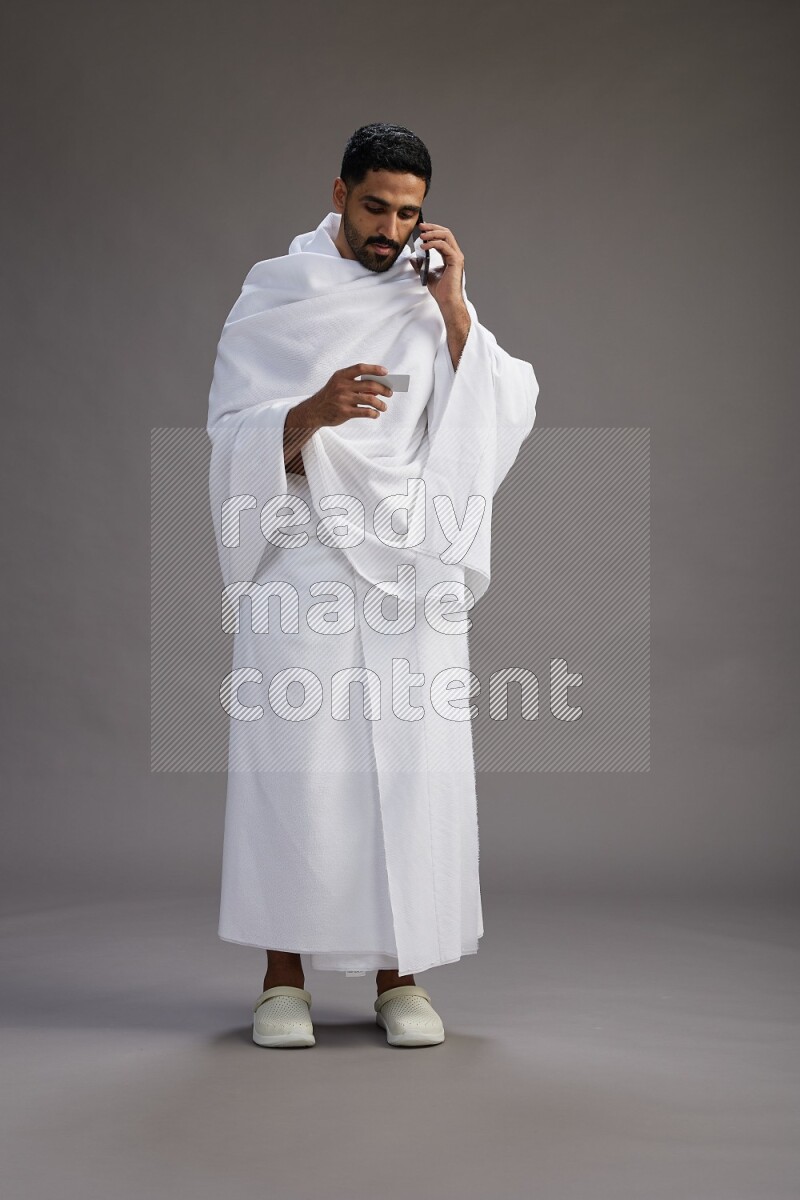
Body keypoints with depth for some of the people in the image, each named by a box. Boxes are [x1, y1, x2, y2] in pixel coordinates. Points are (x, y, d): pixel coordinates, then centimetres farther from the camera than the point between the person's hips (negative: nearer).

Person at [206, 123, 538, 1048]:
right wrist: (314, 411, -21)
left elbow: (501, 418, 2)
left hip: (411, 560, 2)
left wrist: (454, 311, -6)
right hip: (303, 553, -2)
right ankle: (284, 973, 8)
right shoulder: (272, 297, 6)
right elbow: (237, 437, -2)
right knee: (294, 759, -4)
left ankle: (399, 972, 10)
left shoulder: (434, 296, 12)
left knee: (415, 760, -1)